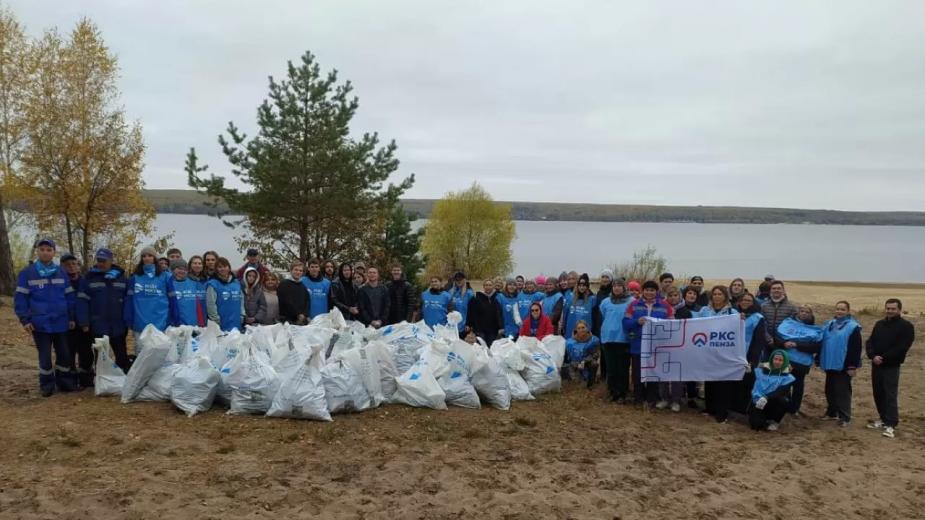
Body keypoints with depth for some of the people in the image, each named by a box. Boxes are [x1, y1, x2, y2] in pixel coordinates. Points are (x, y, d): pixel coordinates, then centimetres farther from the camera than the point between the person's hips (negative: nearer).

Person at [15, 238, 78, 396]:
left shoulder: (61, 272, 5)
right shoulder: (27, 273, -3)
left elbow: (70, 296, 9)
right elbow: (20, 298, -3)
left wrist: (71, 317, 7)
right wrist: (24, 319, -9)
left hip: (61, 322, 3)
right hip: (40, 323, -2)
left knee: (64, 354, 8)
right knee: (45, 356, 7)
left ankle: (64, 382, 22)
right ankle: (47, 385, 20)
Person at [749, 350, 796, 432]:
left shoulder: (787, 377, 0)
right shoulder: (762, 370, 2)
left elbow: (781, 392, -15)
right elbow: (755, 386, -3)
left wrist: (766, 398, -31)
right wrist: (758, 398, -23)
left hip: (773, 404, 1)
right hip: (759, 402, -1)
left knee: (784, 401, -33)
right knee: (756, 423, -28)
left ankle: (774, 422, -4)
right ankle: (766, 421, 11)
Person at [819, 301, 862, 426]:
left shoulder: (853, 327, -9)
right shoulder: (829, 324, 12)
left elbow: (856, 349, -12)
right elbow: (822, 343, 18)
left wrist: (853, 366, -16)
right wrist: (819, 359, 15)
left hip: (844, 365, -7)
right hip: (830, 364, 7)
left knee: (842, 391, -5)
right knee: (830, 390, 14)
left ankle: (845, 417, 2)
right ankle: (831, 412, 26)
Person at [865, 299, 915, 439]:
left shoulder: (906, 326, -6)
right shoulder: (879, 324, 13)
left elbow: (902, 347, -15)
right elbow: (869, 342, 7)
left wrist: (884, 358, -16)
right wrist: (873, 356, -11)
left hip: (892, 367, -6)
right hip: (876, 365, 6)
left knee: (890, 395, -9)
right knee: (878, 394, 12)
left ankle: (890, 425, -8)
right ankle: (884, 419, 24)